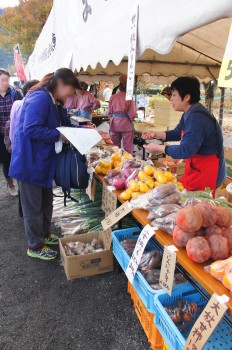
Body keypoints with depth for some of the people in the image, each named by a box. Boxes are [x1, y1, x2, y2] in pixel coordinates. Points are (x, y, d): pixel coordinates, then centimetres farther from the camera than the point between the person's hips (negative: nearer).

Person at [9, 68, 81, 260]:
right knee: (33, 205, 5)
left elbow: (66, 125, 14)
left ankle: (44, 234, 40)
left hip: (44, 160, 10)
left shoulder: (56, 102, 11)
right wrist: (59, 136, -24)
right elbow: (31, 129, -29)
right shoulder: (40, 98, -21)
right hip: (30, 161, -10)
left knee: (46, 201, 21)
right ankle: (35, 246, 22)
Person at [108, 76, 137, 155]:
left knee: (115, 146, 15)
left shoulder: (113, 97, -2)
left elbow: (109, 112, 6)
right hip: (126, 124, -4)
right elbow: (132, 114, -11)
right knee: (128, 147, 5)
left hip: (114, 124, 4)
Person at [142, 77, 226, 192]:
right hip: (197, 168, 10)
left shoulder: (197, 118, -28)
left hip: (205, 172, -10)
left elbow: (185, 151, -30)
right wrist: (155, 134, 4)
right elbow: (177, 133, 18)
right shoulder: (190, 113, 6)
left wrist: (158, 148, -19)